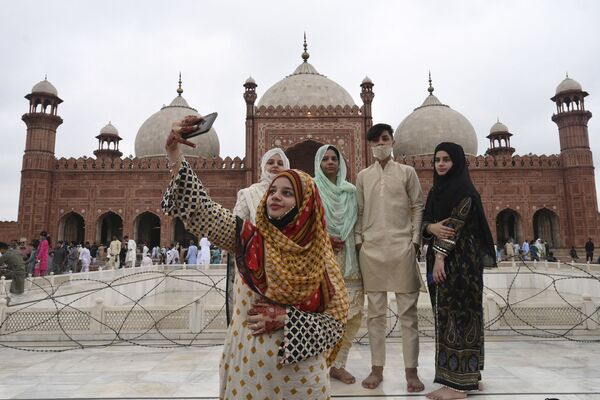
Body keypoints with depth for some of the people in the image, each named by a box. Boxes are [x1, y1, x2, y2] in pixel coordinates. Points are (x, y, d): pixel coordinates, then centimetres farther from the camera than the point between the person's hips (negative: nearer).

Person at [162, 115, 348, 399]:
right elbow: (198, 208, -13)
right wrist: (174, 154, -21)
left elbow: (335, 319, -4)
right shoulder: (247, 237, -4)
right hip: (247, 366, 0)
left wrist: (285, 318, -16)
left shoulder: (319, 257, -5)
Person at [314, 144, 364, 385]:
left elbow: (356, 222, 16)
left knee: (351, 310, 2)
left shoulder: (350, 190, 14)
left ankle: (338, 363, 14)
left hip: (347, 257, 4)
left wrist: (344, 241, 1)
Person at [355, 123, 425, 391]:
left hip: (402, 248, -1)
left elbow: (417, 208, 5)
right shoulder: (363, 176, 13)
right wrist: (358, 241, 2)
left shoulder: (407, 172, 9)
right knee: (375, 311, 6)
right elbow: (359, 212, 11)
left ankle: (411, 370, 11)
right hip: (371, 249, 2)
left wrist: (415, 241, -3)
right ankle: (377, 368, 16)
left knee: (408, 311, 1)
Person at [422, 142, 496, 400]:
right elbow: (424, 220, 12)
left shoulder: (464, 188, -7)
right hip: (440, 255, 8)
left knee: (454, 312, -8)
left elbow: (456, 224, -16)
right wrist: (431, 227, -11)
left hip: (460, 259, -8)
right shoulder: (436, 189, 17)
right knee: (446, 313, 10)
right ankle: (467, 376, 21)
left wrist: (440, 256, -20)